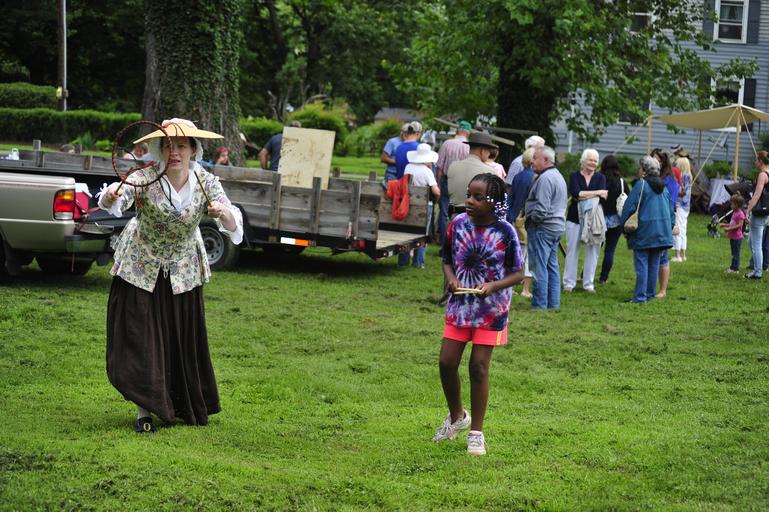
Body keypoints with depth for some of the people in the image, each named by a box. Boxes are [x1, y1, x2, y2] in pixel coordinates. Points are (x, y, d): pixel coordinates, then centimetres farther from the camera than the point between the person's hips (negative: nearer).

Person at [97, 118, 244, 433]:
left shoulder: (206, 182, -13)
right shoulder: (144, 178, -20)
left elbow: (233, 226, -20)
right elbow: (115, 200, -38)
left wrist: (224, 213, -43)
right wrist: (110, 195, -62)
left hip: (183, 271, 2)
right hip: (141, 268, -2)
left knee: (182, 342, 8)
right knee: (140, 341, -3)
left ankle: (185, 407, 26)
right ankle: (144, 410, 8)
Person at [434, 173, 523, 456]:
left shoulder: (505, 232, -15)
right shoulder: (457, 224, -6)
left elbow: (518, 273, -7)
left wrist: (493, 286, -24)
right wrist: (451, 278, -13)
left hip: (490, 308, -3)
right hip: (459, 303, 3)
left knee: (479, 367, -1)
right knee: (446, 362, 2)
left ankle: (476, 432, 13)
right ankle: (456, 416, 29)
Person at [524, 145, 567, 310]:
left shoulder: (545, 178, -17)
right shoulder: (558, 176, 17)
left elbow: (542, 208, -23)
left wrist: (530, 220, -7)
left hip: (542, 228, -10)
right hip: (557, 227, 10)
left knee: (539, 268, -7)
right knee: (552, 267, 13)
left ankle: (539, 305, -6)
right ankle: (553, 303, 15)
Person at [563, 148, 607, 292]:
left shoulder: (600, 177, 8)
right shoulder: (574, 176, 3)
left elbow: (603, 196, -9)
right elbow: (576, 193, -15)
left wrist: (584, 196, -20)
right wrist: (597, 193, -14)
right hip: (575, 218, -1)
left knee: (592, 251, 2)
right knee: (572, 250, -1)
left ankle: (588, 283, 9)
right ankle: (569, 283, 5)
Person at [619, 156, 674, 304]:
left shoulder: (641, 185, -9)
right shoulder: (664, 187, 12)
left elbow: (629, 207, -10)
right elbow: (671, 210, 16)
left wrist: (624, 225, 0)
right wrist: (670, 226, 23)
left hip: (644, 231, -6)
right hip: (661, 232, 6)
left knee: (641, 263, -4)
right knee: (654, 264, 12)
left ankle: (640, 296, -7)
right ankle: (650, 294, 18)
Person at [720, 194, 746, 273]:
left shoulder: (740, 214, -16)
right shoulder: (734, 213, 13)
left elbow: (739, 225, -22)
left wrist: (729, 229, -23)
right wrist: (724, 225, 15)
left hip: (737, 237, -10)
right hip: (732, 237, 10)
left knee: (736, 253, -5)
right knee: (733, 253, 16)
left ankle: (735, 268, -1)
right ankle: (733, 267, 24)